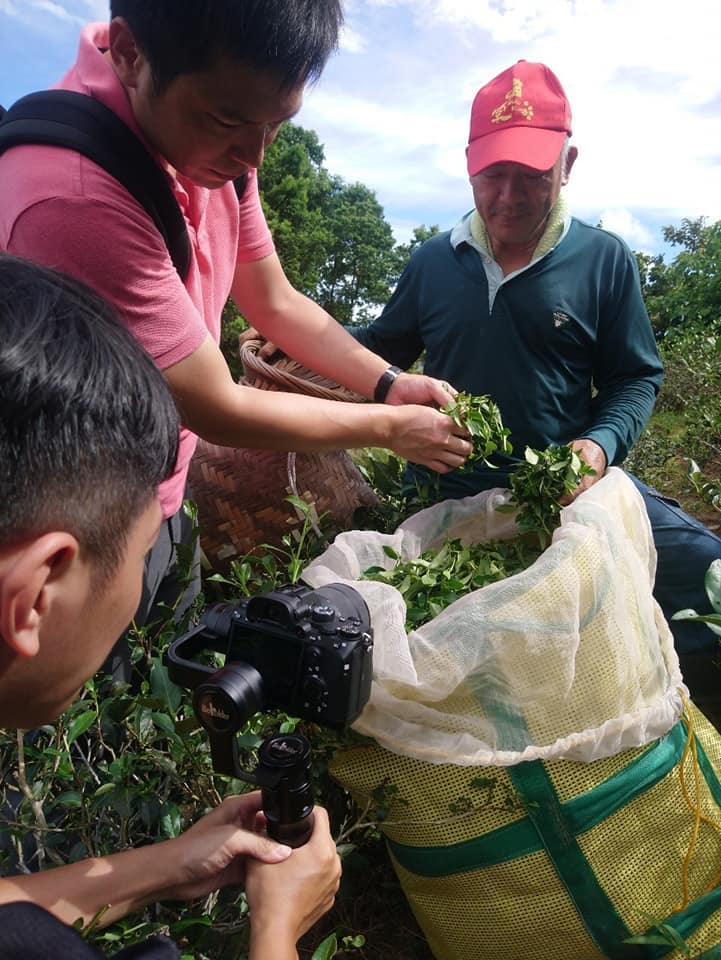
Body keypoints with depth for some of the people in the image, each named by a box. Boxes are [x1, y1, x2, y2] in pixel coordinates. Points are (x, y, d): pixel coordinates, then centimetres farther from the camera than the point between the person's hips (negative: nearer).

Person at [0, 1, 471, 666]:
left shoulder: (216, 143, -7)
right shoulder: (72, 196, -33)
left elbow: (276, 302, 7)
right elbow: (217, 409, -25)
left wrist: (389, 384, -5)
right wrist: (390, 426, -13)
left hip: (160, 505, 8)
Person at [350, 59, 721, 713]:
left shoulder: (605, 260, 2)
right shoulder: (433, 261, 8)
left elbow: (636, 378, 5)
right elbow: (381, 348, 21)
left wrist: (600, 444, -16)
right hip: (445, 488, 2)